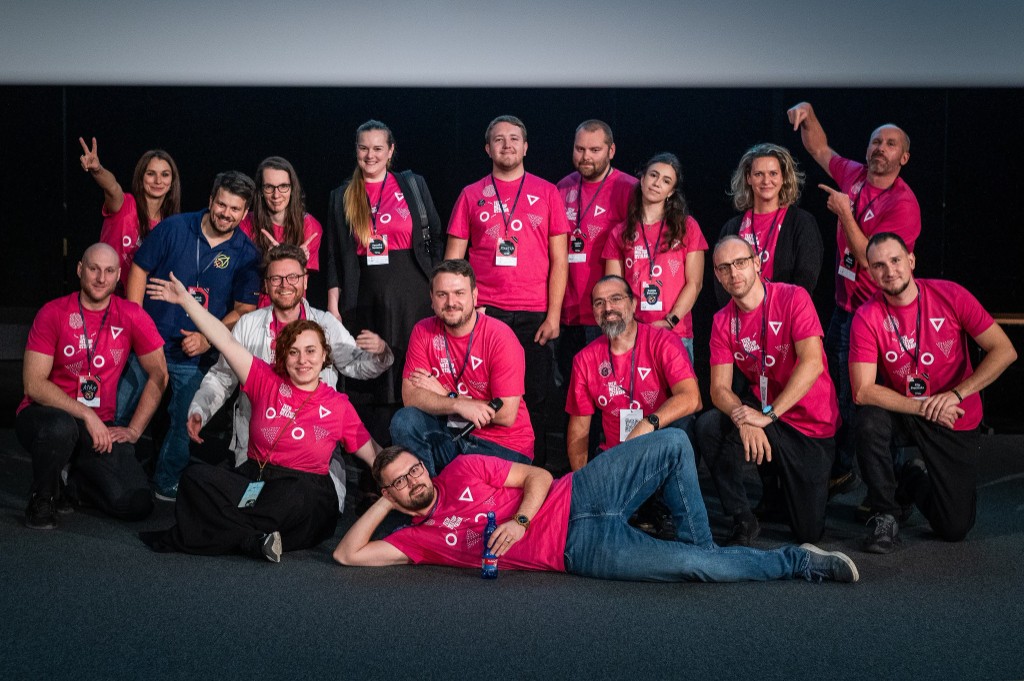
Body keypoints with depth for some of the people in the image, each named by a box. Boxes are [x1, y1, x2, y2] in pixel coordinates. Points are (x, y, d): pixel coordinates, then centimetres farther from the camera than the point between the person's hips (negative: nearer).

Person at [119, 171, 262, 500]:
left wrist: (207, 339, -14)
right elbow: (140, 269, 1)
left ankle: (166, 485, 29)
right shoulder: (175, 228, -5)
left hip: (195, 356, 0)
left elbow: (243, 309, -1)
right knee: (118, 416, 6)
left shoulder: (246, 254, -4)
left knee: (185, 425, 9)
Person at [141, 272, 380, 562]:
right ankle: (255, 540, -33)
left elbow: (373, 453, 10)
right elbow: (226, 341, 8)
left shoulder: (338, 405, 7)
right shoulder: (267, 380, 10)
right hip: (253, 479, 2)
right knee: (196, 476, -25)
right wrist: (185, 299, 6)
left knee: (293, 495, -40)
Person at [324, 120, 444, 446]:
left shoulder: (413, 184, 7)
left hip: (410, 293, -1)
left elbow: (436, 238, 7)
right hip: (364, 297, 1)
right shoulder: (342, 197, 12)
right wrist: (333, 304, 3)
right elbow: (335, 257, 11)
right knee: (369, 378, 2)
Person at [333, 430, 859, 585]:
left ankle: (699, 544, 1)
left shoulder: (462, 471, 9)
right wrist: (385, 500, -1)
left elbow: (538, 477, 6)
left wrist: (520, 520, -14)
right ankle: (798, 561, -2)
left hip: (576, 496, 3)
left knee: (674, 444, -16)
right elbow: (347, 554, -5)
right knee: (696, 568, -21)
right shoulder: (421, 535, 4)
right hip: (579, 549, -3)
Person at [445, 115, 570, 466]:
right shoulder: (471, 196, 10)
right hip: (483, 314, 1)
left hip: (534, 316, 0)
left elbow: (559, 259, 5)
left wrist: (553, 315, -3)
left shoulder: (547, 193, 8)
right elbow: (453, 261, 9)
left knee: (534, 400, 1)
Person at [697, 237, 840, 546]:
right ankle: (743, 520, -10)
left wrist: (768, 415, -32)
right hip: (760, 408, 4)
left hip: (810, 422, -3)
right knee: (709, 425, -28)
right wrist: (743, 419, -31)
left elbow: (812, 363, -25)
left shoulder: (793, 298, -15)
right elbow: (719, 388, -8)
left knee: (810, 533, -4)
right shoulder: (723, 321, -2)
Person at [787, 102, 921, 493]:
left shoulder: (903, 204, -18)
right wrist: (808, 114, 5)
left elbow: (870, 260, -22)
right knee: (836, 393, 16)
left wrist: (845, 213, -24)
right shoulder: (854, 175, 4)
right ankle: (840, 471, 32)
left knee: (857, 398, -3)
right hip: (844, 307, 8)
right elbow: (820, 150, 21)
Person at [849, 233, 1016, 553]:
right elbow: (863, 391, -20)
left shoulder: (950, 296, -15)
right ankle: (885, 517, -14)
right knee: (869, 420, -35)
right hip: (902, 414, 0)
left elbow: (1004, 351, -14)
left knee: (955, 529, -4)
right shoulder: (867, 317, -16)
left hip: (956, 421, 0)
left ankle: (914, 479, 30)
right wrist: (923, 408, -26)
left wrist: (956, 394, -22)